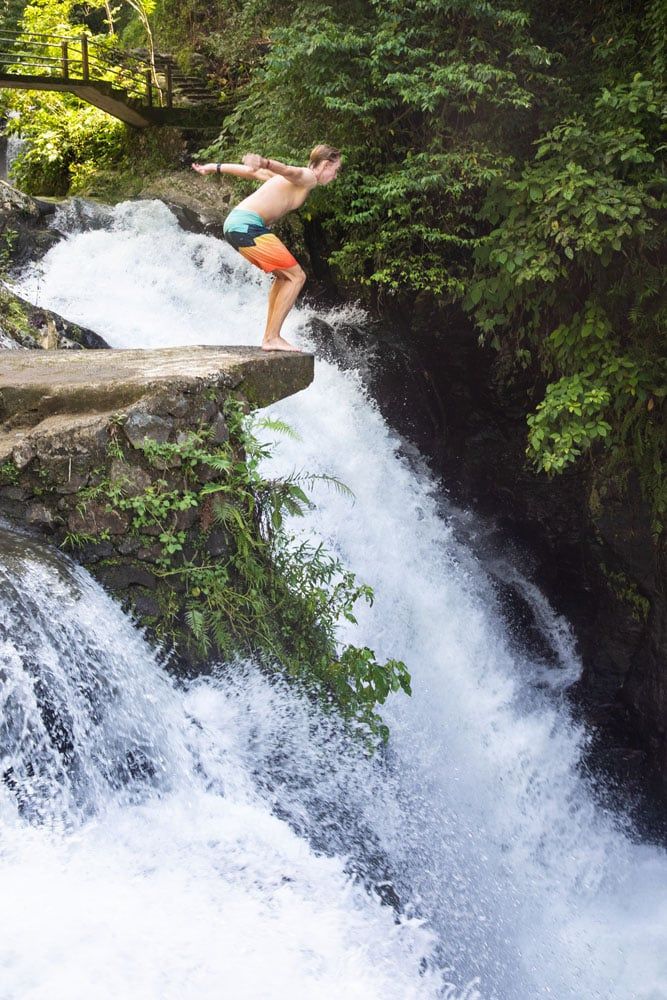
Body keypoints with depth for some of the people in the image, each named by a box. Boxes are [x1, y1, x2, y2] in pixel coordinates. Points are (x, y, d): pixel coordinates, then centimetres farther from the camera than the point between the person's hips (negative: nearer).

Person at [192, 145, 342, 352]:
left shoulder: (295, 178, 25)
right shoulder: (308, 178, -3)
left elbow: (252, 172, 30)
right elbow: (286, 170, -26)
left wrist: (216, 167, 38)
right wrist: (264, 162, -47)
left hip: (234, 224, 10)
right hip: (248, 227, -10)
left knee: (283, 275, 21)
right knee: (296, 277, -5)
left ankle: (269, 336, 22)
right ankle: (272, 339, -7)